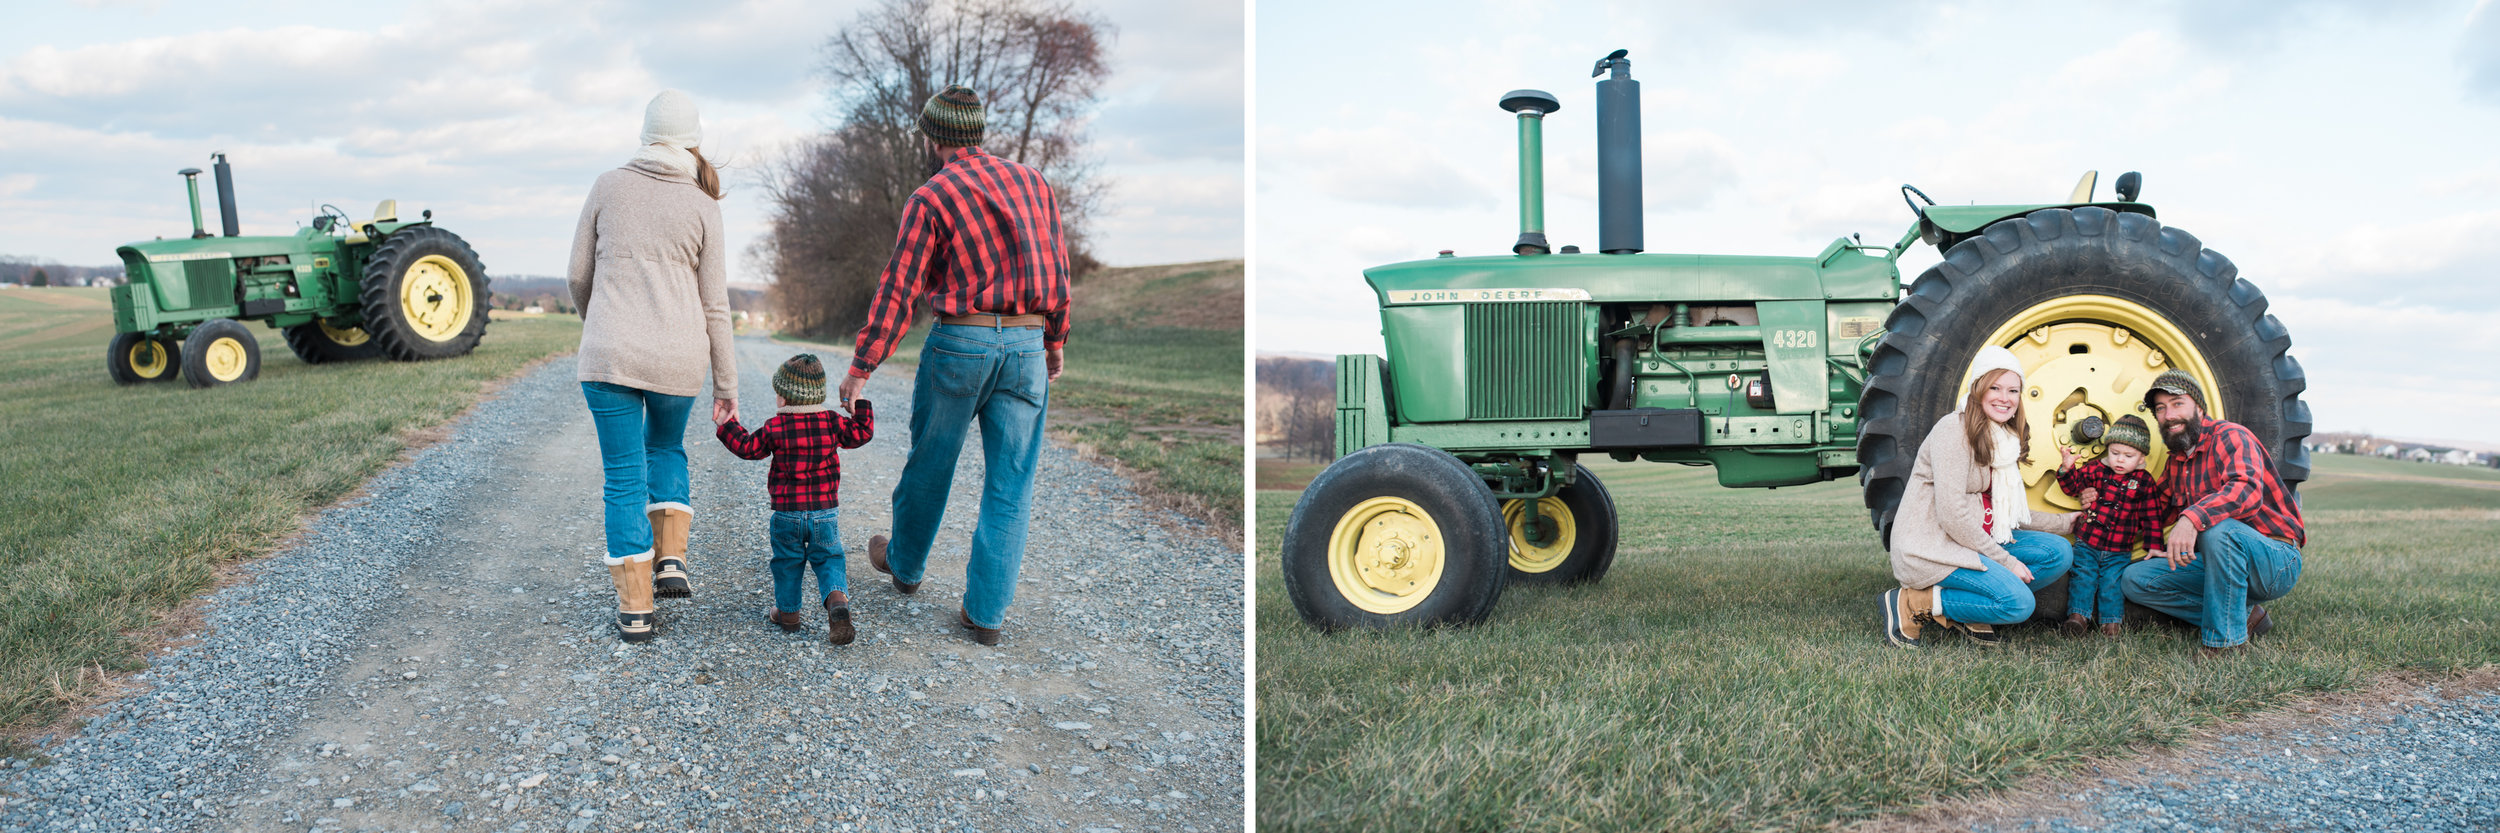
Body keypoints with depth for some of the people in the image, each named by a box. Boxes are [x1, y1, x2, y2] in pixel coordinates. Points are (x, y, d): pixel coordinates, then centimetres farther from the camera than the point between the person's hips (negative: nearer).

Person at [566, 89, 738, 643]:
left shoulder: (608, 186, 3)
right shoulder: (703, 206, 2)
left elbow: (578, 276, 9)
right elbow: (714, 305, 2)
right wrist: (726, 383, 9)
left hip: (611, 354, -1)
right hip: (679, 357, 1)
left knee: (625, 477, 7)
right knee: (666, 446, 28)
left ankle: (635, 610, 8)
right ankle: (671, 560, 14)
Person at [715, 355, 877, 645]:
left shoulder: (775, 427, -6)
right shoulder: (832, 422, -2)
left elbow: (747, 447, 2)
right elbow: (861, 434, 5)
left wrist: (727, 426, 16)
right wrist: (860, 408, 19)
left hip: (787, 512, -1)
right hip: (825, 511, 1)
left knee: (787, 561, 15)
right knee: (828, 559, 8)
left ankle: (788, 612, 24)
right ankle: (837, 599, -18)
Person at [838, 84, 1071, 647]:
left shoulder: (930, 198, -4)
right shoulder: (1032, 183, 9)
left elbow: (898, 289, -8)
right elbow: (1058, 268, 12)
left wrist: (861, 368, -5)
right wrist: (1056, 340, 23)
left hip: (959, 343, -3)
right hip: (1028, 346, 3)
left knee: (930, 464, 17)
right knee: (1010, 484, 5)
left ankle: (905, 563, 38)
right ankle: (987, 611, 5)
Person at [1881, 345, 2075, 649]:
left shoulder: (2004, 439, 14)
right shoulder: (1954, 430, -15)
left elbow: (2006, 513, 19)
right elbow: (1952, 514, -20)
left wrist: (2065, 522, 15)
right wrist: (2005, 561, -16)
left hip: (1976, 541, 9)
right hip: (1930, 546, -9)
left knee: (2059, 552, -3)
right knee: (2018, 603, -23)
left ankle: (1969, 614, 0)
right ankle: (1912, 604, -9)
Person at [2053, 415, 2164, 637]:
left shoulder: (2145, 483, 1)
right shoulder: (2097, 470, 1)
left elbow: (2152, 517, 6)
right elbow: (2073, 485, 0)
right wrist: (2068, 467, -21)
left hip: (2119, 552, -1)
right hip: (2087, 544, 1)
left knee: (2112, 583, -4)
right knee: (2083, 577, -4)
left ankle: (2111, 621, 7)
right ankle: (2078, 616, 3)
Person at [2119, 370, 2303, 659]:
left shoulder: (2230, 436, -14)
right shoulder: (2175, 462, 12)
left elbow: (2247, 490, -34)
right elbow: (2174, 513, 22)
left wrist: (2193, 519, -49)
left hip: (2277, 562, -8)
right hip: (2217, 562, 8)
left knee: (2217, 527, -38)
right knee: (2134, 578, -6)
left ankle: (2227, 637, -24)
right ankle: (2242, 615, -2)